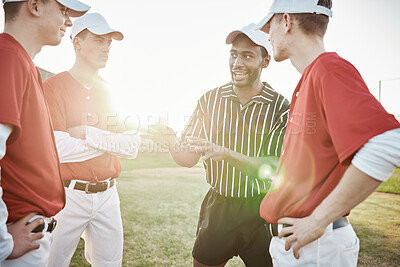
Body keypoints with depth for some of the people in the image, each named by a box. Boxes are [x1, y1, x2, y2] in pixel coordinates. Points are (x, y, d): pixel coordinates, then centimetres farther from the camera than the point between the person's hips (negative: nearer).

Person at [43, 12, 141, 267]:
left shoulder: (108, 91, 9)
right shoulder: (52, 87, -6)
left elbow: (133, 147, -2)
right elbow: (57, 148, -21)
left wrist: (88, 134, -14)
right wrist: (112, 141, -9)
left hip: (107, 195, 5)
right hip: (67, 195, -4)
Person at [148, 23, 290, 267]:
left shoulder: (281, 108, -10)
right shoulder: (210, 100, -2)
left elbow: (276, 167, -19)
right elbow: (188, 158, -1)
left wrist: (225, 153, -32)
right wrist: (172, 142, -23)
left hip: (262, 211, -2)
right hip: (217, 207, 2)